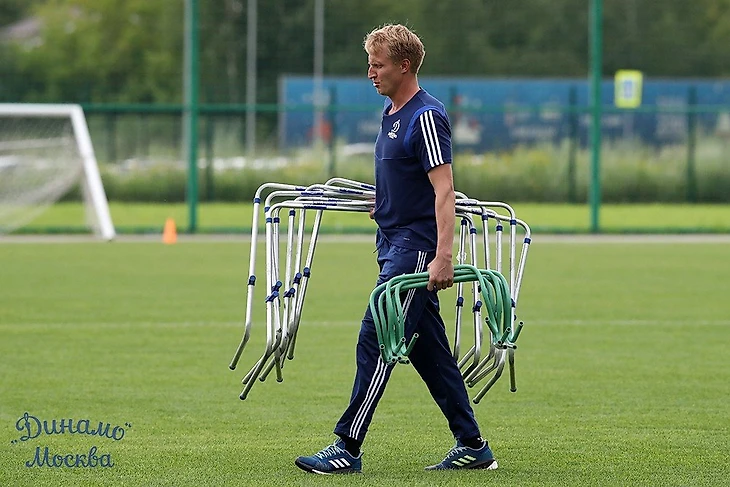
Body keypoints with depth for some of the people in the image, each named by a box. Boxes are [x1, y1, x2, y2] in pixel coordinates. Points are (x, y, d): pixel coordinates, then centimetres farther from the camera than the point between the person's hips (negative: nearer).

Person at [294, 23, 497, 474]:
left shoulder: (426, 116, -15)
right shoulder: (392, 113, 14)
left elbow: (444, 189, -21)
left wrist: (443, 256, -27)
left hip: (415, 246, -10)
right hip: (395, 243, 10)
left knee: (375, 341, -10)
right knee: (428, 350, 10)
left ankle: (347, 448, -9)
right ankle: (473, 446, 15)